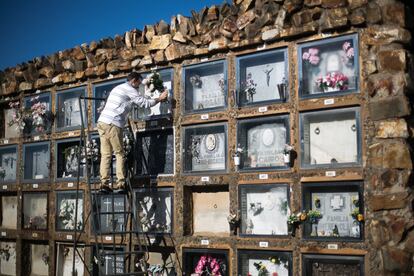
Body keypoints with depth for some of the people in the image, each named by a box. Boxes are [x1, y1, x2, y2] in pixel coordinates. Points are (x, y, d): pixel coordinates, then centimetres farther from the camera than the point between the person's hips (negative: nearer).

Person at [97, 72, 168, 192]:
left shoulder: (117, 88, 27)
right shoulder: (129, 89, 0)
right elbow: (144, 103, 1)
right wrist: (159, 99, 12)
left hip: (102, 122, 8)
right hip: (113, 124, -8)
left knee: (106, 154, 5)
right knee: (119, 154, -1)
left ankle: (104, 183, -2)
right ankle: (120, 183, -5)